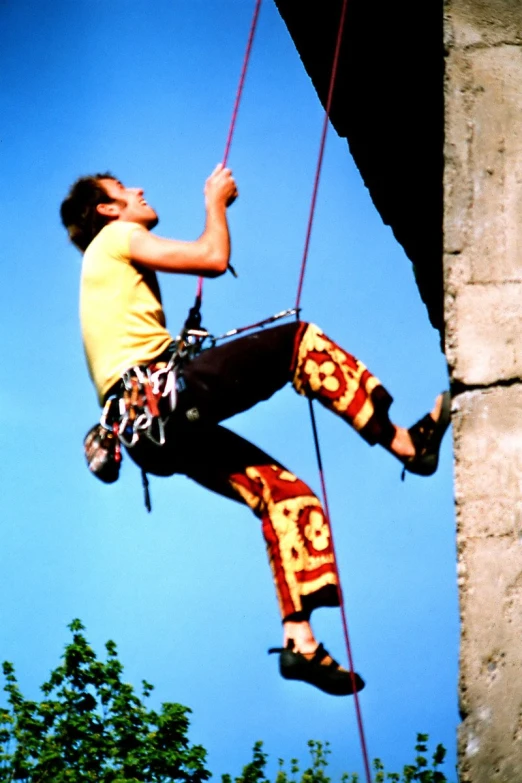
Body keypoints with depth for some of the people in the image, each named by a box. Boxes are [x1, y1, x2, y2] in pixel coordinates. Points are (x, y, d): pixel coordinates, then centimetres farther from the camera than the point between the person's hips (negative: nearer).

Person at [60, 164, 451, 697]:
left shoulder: (104, 270, 32)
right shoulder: (116, 238, 6)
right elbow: (214, 259, -1)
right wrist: (216, 202, 16)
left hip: (154, 436, 9)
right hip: (168, 395, -9)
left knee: (284, 492, 7)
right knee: (299, 340, -6)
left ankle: (298, 640, -2)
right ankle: (404, 442, -9)